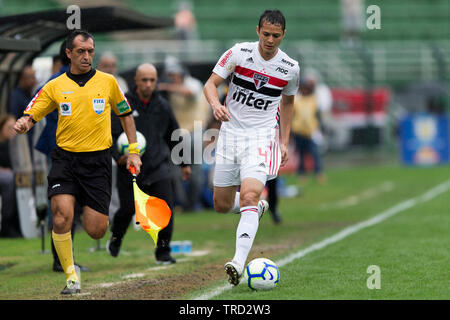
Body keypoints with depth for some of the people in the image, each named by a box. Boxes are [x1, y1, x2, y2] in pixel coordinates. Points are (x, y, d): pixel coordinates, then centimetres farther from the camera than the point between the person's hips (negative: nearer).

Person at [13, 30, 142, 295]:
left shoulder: (108, 82, 6)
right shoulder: (55, 87, 4)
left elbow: (126, 114, 18)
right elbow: (30, 116, 2)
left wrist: (134, 151, 12)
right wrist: (23, 124, -22)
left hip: (98, 161, 0)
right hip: (65, 159, 0)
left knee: (96, 231, -4)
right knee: (62, 220, -19)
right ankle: (71, 275, -1)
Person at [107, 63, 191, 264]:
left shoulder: (162, 106, 7)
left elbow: (174, 136, 21)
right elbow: (110, 134, -4)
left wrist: (184, 163, 26)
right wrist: (118, 156, -20)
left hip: (158, 166, 2)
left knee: (165, 206, -12)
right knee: (127, 209, 0)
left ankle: (163, 252, 1)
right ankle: (116, 238, 33)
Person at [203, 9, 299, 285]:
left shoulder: (291, 68, -1)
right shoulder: (239, 53, -4)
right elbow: (211, 83, -3)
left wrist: (284, 142, 14)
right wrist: (216, 104, -25)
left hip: (262, 136, -2)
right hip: (230, 131, 2)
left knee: (249, 196, -24)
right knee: (222, 205, 8)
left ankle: (239, 263, -32)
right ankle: (257, 207, 43)